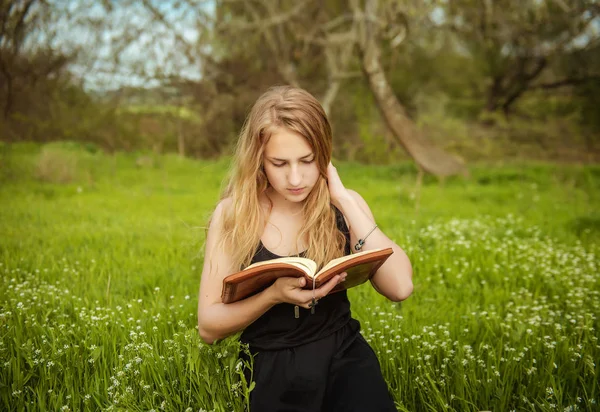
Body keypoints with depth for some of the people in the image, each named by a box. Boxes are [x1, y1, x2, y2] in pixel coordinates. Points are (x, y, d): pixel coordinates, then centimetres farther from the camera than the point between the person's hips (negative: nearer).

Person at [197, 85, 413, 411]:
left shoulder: (343, 205, 1)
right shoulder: (233, 213, -4)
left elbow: (401, 287, -12)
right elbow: (208, 326, -2)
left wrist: (343, 200, -12)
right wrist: (274, 295, -20)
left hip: (343, 355, 1)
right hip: (273, 367, 0)